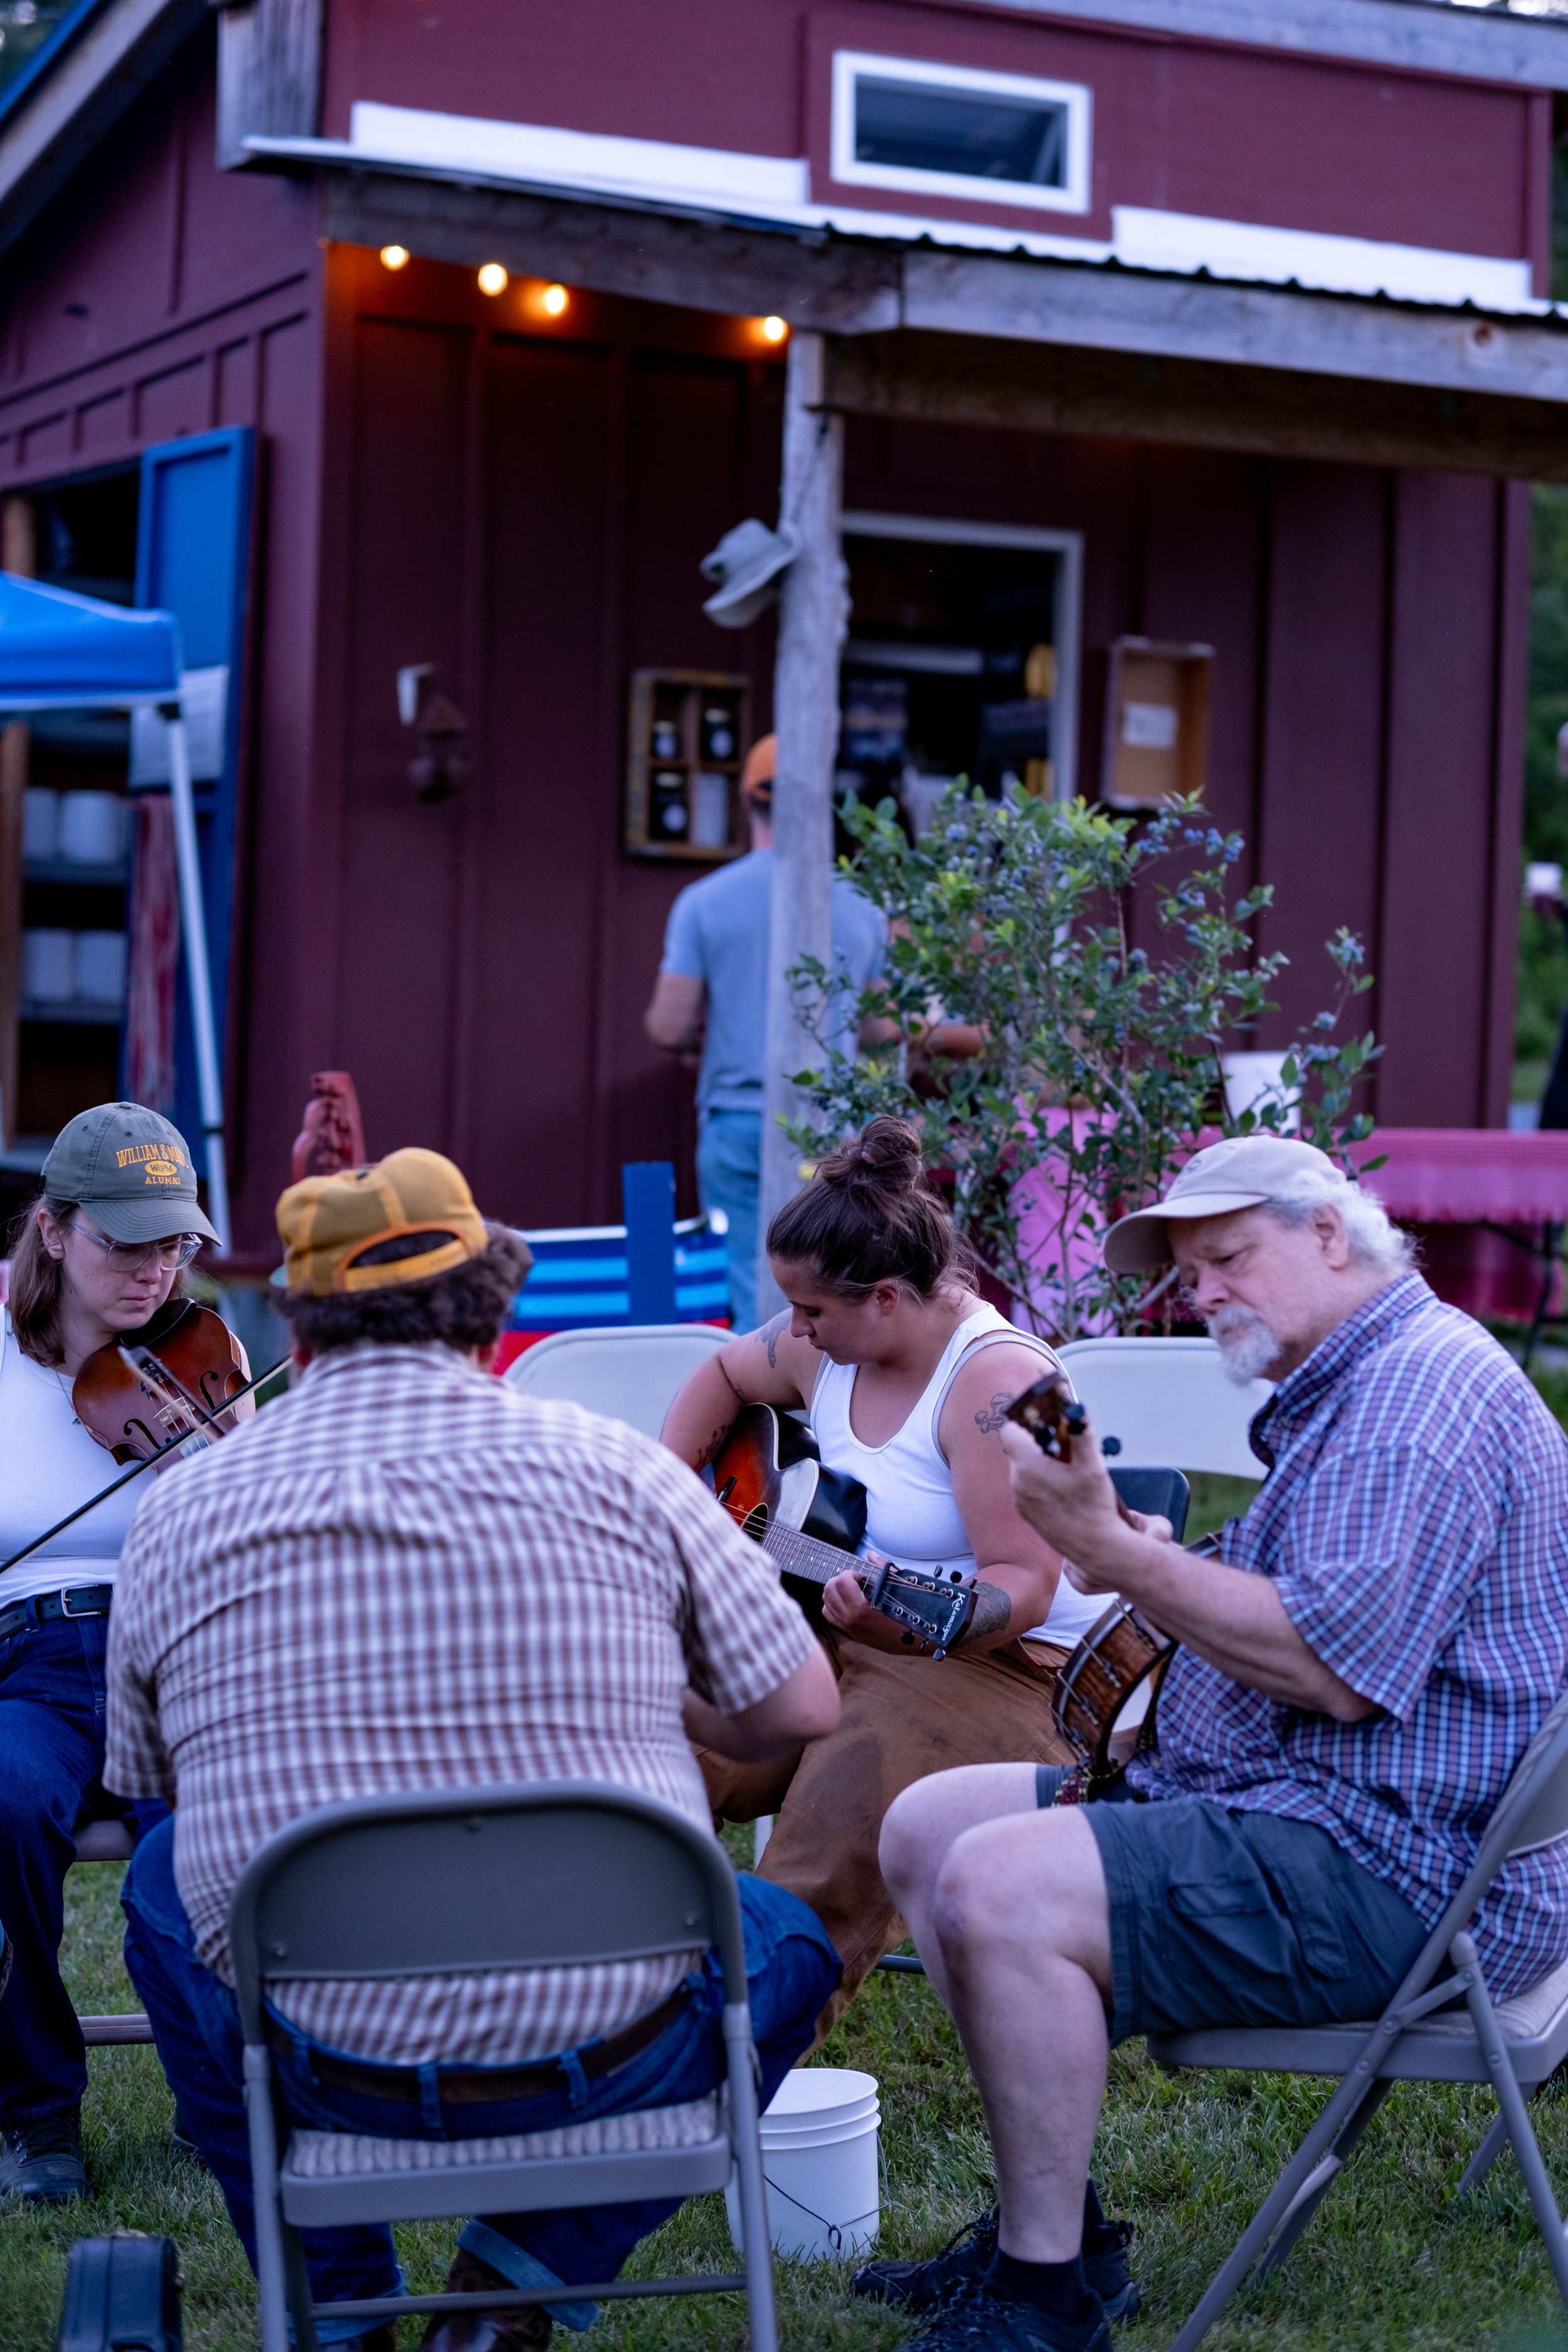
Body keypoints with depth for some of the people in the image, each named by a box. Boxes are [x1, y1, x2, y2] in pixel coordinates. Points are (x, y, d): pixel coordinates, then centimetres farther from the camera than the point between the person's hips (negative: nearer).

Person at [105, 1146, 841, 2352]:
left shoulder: (179, 1513, 0)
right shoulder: (611, 1463, -5)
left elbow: (149, 1781, 14)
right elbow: (802, 1709, 1)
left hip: (321, 2068, 2)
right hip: (606, 2051, -1)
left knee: (164, 1876, 32)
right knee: (791, 1936, 30)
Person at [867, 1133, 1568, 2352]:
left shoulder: (1427, 1392, -15)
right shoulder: (1338, 1392, 21)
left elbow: (1338, 1665, -25)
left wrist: (1110, 1547, -21)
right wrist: (1155, 1582, 8)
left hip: (1396, 1872, -12)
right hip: (1274, 1797, 12)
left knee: (1001, 1889, -27)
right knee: (927, 1825, 10)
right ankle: (1045, 2217, 8)